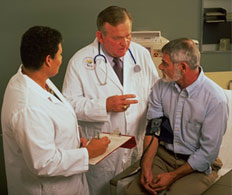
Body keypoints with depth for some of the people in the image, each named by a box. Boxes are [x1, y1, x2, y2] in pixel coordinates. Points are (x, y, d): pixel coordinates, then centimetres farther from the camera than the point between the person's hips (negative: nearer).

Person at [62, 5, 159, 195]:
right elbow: (70, 103, -14)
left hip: (139, 145, 4)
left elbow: (155, 90, 9)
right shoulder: (80, 62, -11)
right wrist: (105, 105, -26)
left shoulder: (142, 54, 0)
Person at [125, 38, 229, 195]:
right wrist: (146, 167, -12)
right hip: (164, 155, 4)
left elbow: (208, 152, -15)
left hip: (198, 166, -3)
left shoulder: (216, 99, -19)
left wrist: (173, 176, -13)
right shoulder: (161, 86, -4)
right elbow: (152, 129, -2)